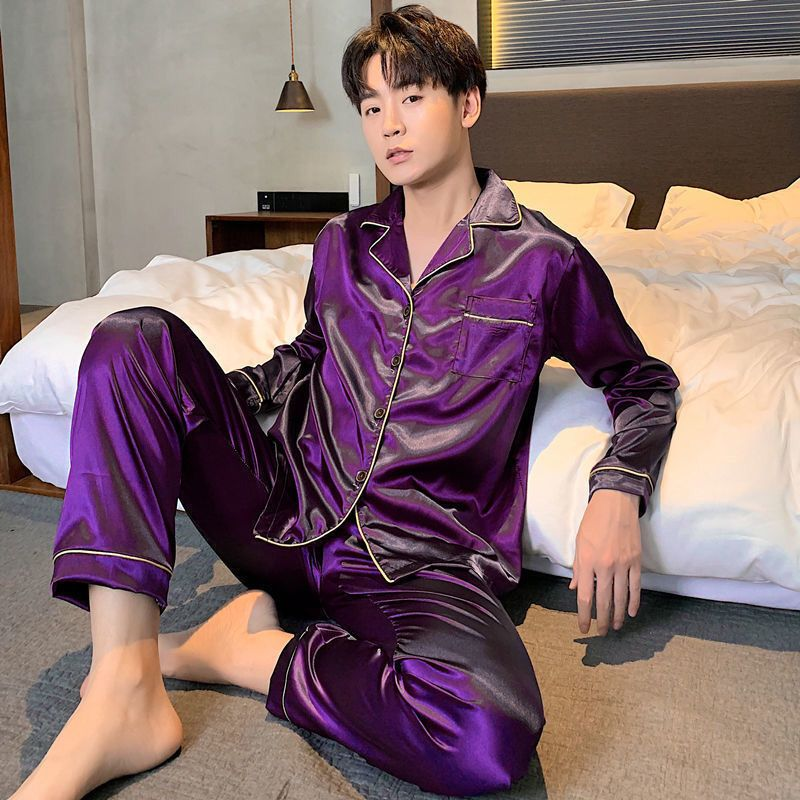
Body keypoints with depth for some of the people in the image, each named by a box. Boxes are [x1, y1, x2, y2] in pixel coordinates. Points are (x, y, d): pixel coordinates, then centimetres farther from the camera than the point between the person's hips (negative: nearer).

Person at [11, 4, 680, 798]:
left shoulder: (542, 260, 1)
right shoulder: (342, 242, 13)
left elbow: (644, 382, 12)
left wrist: (616, 494, -7)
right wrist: (198, 396, 11)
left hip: (422, 567, -3)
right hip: (289, 515, 4)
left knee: (492, 733, -37)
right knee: (134, 335, -15)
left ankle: (247, 650, -9)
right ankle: (124, 696, -24)